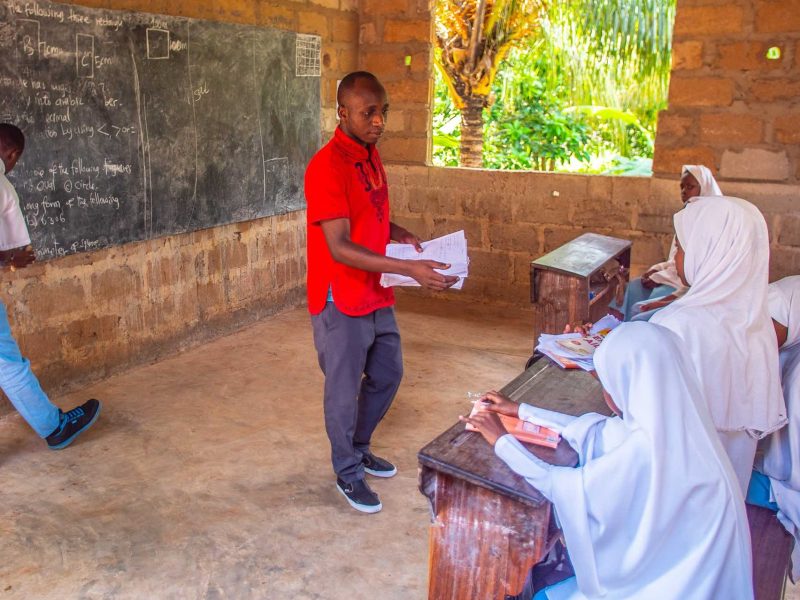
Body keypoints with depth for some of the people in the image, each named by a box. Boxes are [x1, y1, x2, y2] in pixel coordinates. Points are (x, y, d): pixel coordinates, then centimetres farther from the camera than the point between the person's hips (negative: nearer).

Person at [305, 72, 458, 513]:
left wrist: (402, 235, -1)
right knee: (344, 390, 8)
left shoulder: (370, 155, 6)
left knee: (387, 375, 21)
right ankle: (348, 472, 28)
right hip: (341, 303, -9)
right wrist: (409, 269, -33)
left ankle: (358, 446, 42)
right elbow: (339, 248, -27)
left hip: (376, 295, 9)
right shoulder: (327, 167, -22)